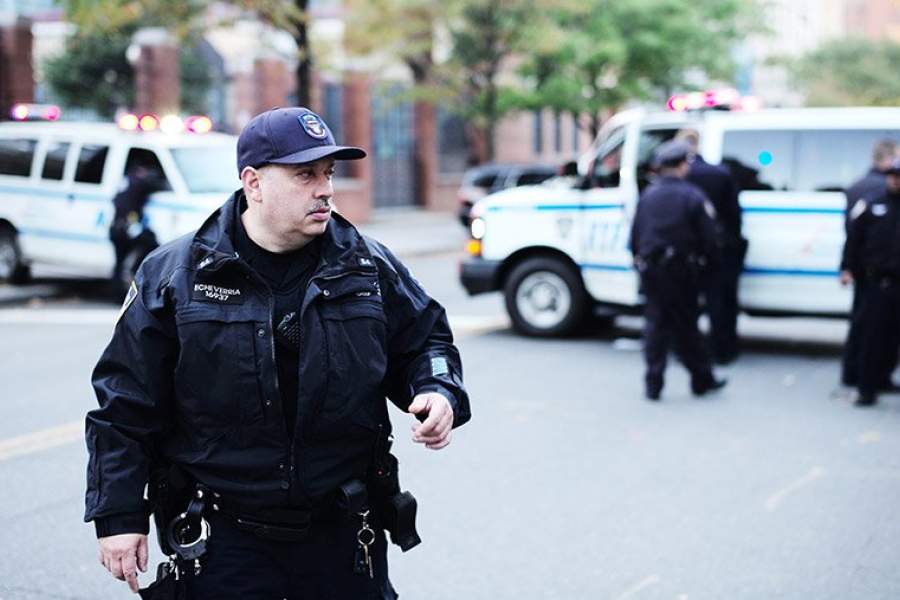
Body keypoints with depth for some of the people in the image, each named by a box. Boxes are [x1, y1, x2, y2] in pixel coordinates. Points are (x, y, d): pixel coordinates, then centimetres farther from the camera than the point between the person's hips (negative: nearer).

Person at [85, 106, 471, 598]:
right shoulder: (173, 276, -4)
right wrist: (118, 516, -3)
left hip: (345, 535, 2)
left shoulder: (370, 268, 1)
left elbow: (425, 341, 16)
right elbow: (125, 406, -1)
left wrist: (439, 393, -6)